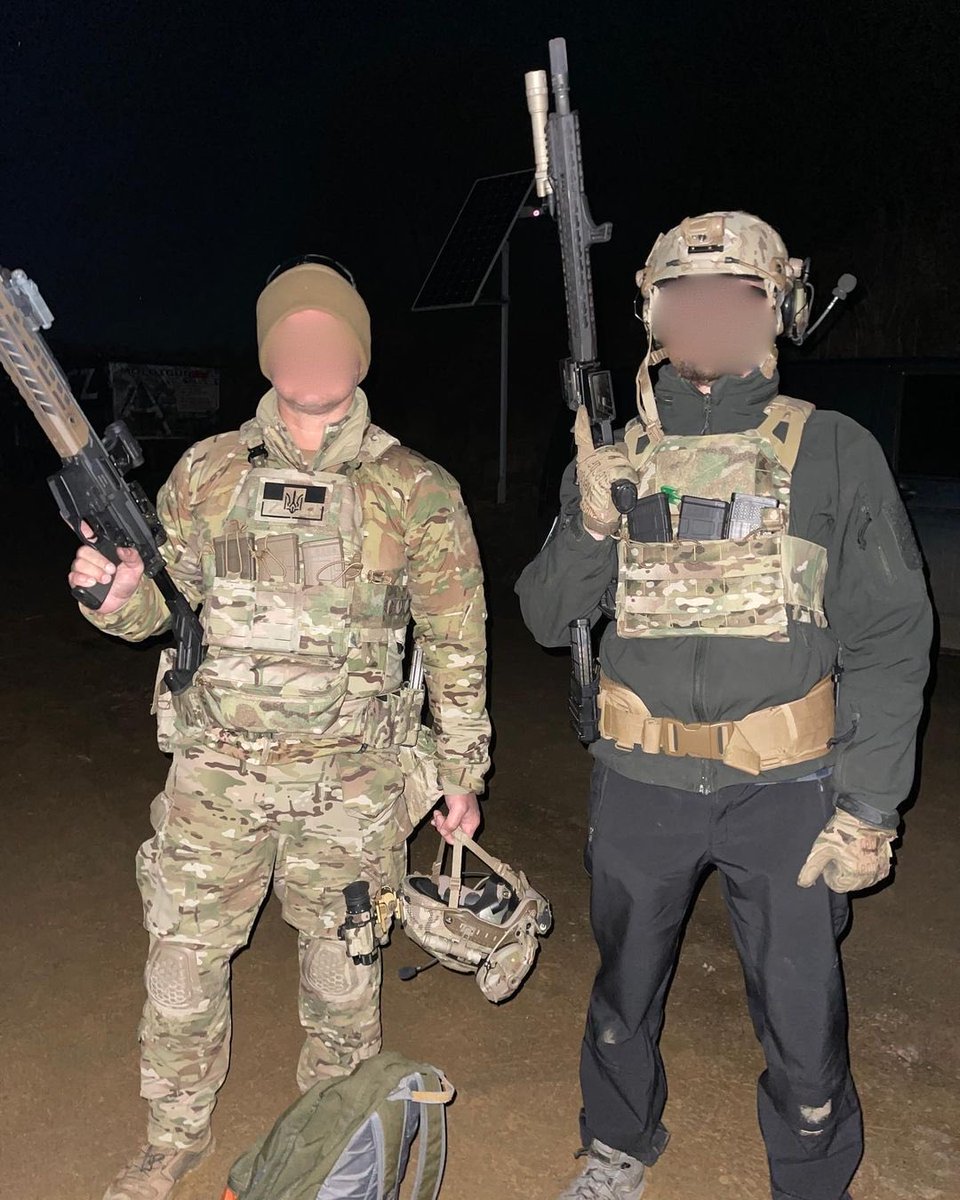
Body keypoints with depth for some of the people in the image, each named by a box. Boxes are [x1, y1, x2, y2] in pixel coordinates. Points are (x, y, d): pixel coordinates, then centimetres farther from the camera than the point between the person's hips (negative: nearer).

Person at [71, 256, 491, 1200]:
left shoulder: (417, 493, -6)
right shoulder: (206, 472, 0)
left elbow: (455, 642, 0)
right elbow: (163, 603, 8)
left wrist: (463, 770, 3)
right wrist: (118, 594, -16)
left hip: (352, 779, -1)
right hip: (217, 770, 2)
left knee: (343, 965, 15)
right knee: (181, 964, 13)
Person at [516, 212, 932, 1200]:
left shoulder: (834, 453, -4)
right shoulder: (613, 457, 3)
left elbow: (888, 643, -4)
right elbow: (548, 617, 5)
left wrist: (869, 809, -9)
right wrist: (591, 526, -14)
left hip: (786, 788, -2)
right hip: (640, 783, 3)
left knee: (803, 1022, 9)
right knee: (625, 988, 20)